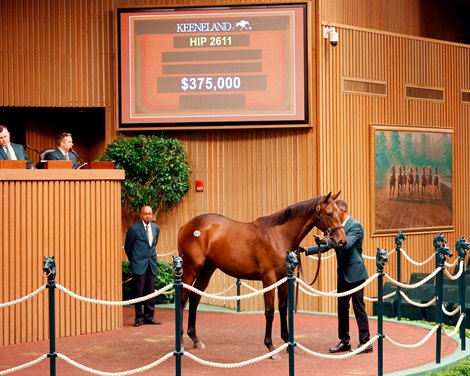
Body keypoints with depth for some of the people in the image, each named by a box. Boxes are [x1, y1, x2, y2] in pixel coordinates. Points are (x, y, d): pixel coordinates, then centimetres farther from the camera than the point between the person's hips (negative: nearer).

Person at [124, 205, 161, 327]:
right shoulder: (134, 228, -8)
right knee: (139, 292, -1)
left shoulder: (156, 228, 8)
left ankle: (149, 316, 14)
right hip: (139, 265, -5)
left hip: (151, 264, 5)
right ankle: (139, 317, 7)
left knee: (150, 292, 7)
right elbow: (128, 247, 3)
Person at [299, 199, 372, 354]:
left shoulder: (355, 226, -12)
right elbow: (325, 247, 12)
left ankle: (365, 343, 1)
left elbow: (346, 244, -27)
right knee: (342, 308, 11)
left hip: (355, 273, -8)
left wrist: (326, 241, -39)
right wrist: (306, 249, 1)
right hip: (343, 274, 8)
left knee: (359, 308, -5)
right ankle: (344, 341, 20)